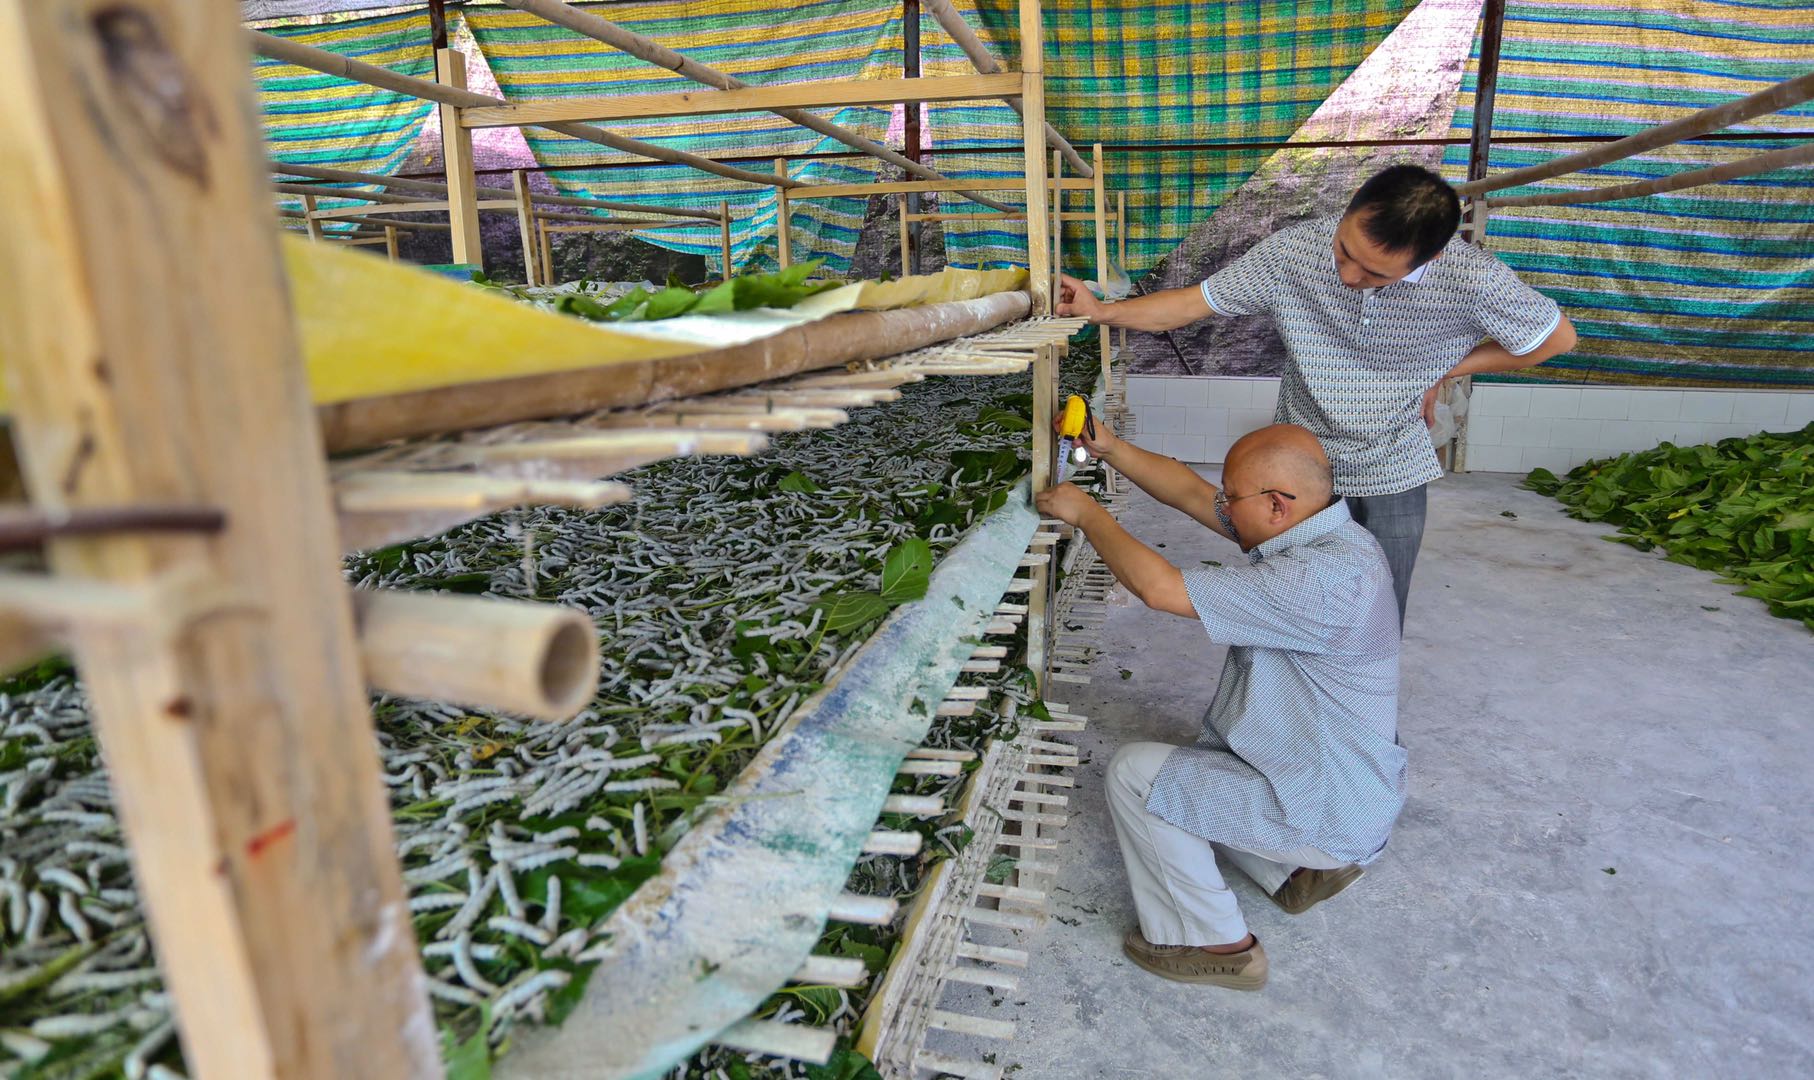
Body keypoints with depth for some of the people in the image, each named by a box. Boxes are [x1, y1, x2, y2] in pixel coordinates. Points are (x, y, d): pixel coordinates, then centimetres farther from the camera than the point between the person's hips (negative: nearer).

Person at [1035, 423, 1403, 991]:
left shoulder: (1325, 576, -33)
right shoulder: (1317, 533, -2)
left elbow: (1159, 588, -35)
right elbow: (1190, 491, 3)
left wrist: (1086, 512, -21)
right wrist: (1110, 447, -5)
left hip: (1325, 810, -10)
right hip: (1340, 786, 10)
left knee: (1134, 773, -8)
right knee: (1180, 769, 23)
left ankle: (1214, 943, 5)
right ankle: (1306, 865, 20)